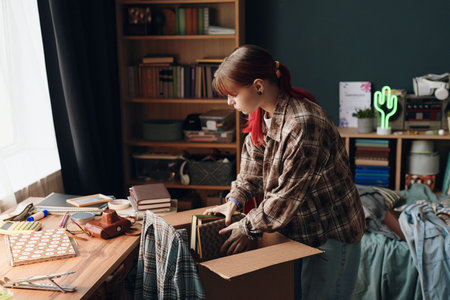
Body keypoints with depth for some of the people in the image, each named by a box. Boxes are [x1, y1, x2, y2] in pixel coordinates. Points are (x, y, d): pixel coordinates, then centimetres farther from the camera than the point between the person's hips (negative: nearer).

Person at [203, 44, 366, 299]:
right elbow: (253, 164, 11)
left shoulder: (303, 124, -31)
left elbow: (287, 194, -26)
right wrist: (235, 200, -1)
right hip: (300, 229, 8)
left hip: (333, 233, -8)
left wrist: (248, 228, -16)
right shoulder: (262, 113, -1)